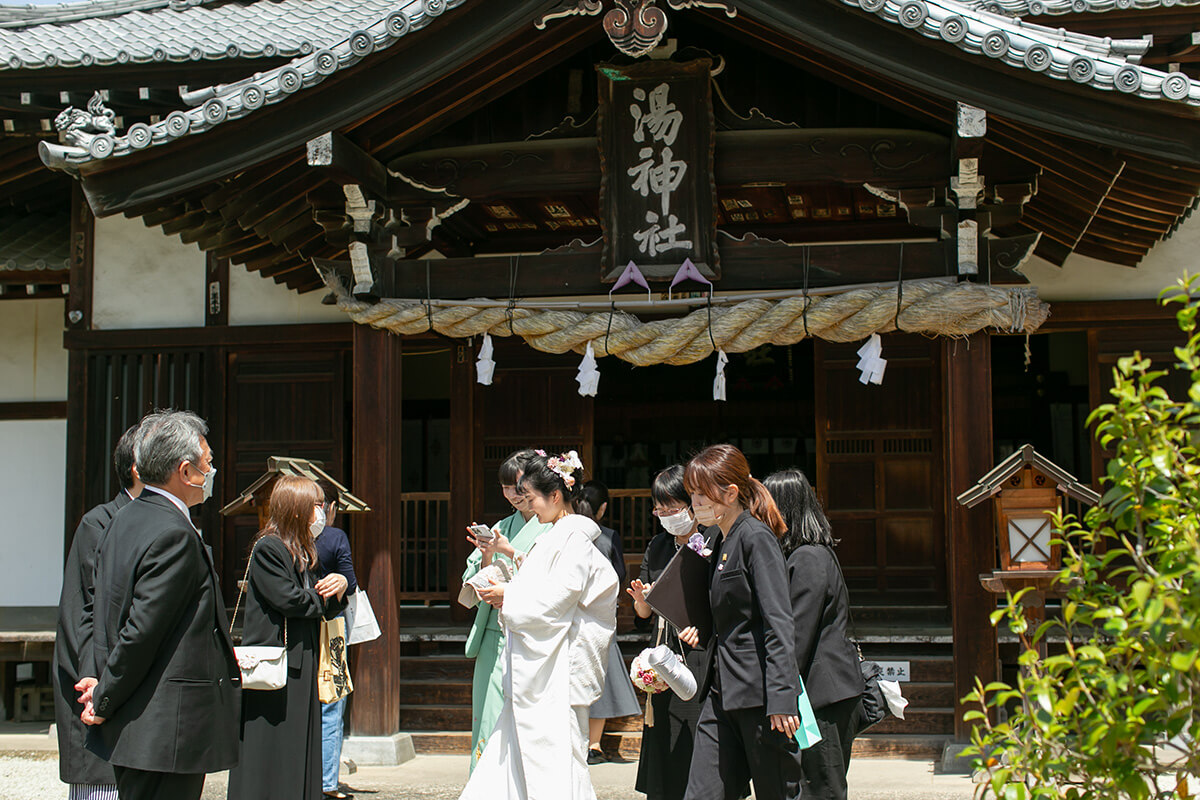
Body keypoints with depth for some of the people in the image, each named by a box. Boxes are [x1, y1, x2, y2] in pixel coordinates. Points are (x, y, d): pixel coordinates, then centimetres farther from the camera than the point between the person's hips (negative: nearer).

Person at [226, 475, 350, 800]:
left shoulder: (302, 553, 18)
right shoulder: (267, 549, -10)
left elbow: (328, 610, 16)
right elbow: (287, 599, -19)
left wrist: (340, 585, -5)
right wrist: (326, 595, -2)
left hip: (301, 668, 9)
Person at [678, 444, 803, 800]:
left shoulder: (756, 538, -11)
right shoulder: (721, 542, 15)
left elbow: (779, 623, -17)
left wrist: (781, 699, -22)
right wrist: (702, 628, 6)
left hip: (758, 691, -9)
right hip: (722, 692, 9)